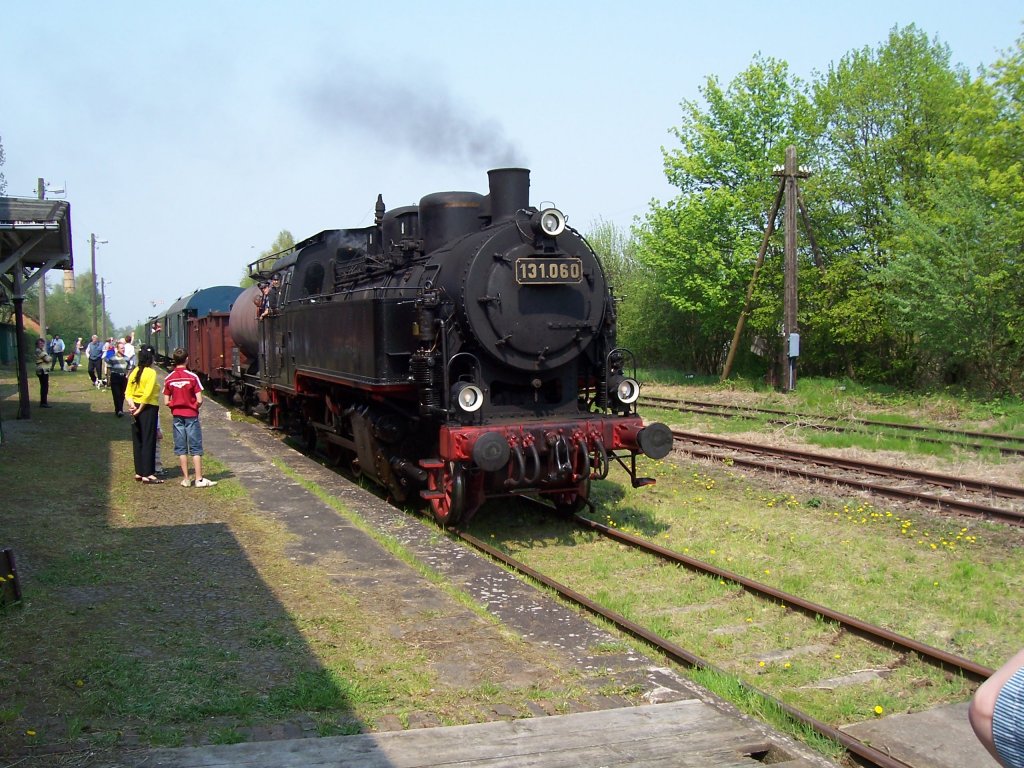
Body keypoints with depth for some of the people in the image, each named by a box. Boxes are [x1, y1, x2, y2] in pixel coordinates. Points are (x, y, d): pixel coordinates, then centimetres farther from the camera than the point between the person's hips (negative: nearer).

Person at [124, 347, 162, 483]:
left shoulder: (134, 372, 9)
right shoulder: (151, 372, -11)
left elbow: (128, 392, 3)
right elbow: (147, 394, -19)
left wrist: (132, 406, -8)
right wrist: (140, 409, -12)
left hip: (136, 408, 7)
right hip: (148, 409, -7)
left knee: (137, 441, 12)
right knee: (148, 442, -3)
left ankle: (139, 472, 18)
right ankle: (147, 474, -4)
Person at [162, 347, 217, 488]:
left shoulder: (169, 379, -2)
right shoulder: (192, 377, -12)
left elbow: (166, 402, -3)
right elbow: (199, 400, -14)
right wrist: (195, 407, 6)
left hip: (177, 416, 3)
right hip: (191, 415, -3)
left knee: (181, 448, 8)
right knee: (196, 448, 2)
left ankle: (185, 479, 10)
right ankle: (199, 479, 0)